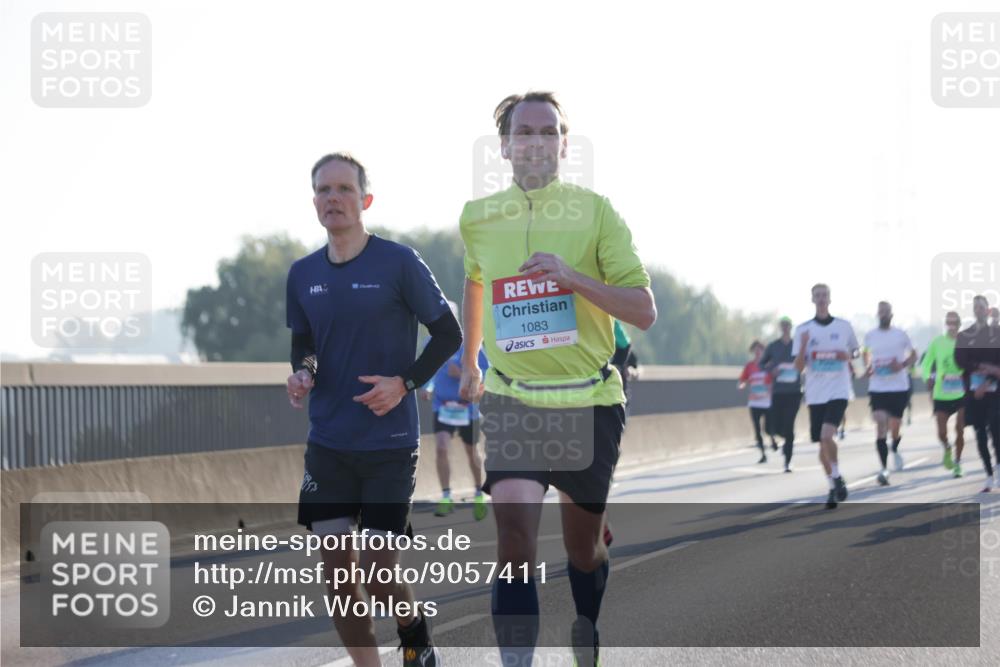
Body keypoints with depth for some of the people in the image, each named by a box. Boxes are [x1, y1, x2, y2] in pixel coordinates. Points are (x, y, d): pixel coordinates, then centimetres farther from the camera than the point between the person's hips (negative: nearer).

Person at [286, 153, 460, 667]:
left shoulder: (399, 262, -7)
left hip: (390, 444, -4)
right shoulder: (302, 274, 6)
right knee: (336, 570, 2)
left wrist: (405, 383, -15)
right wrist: (302, 371, -3)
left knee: (378, 570, -7)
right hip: (327, 445, 4)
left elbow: (448, 334, -2)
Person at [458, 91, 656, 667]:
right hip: (512, 401, 1)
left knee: (584, 544, 13)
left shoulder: (595, 211, -6)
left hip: (590, 401, 0)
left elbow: (644, 311, -11)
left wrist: (572, 275, -24)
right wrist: (470, 359, 32)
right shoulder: (478, 218, 2)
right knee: (515, 529, -20)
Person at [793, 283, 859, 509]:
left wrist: (848, 356, -6)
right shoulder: (803, 330, 4)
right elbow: (799, 367, 1)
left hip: (838, 391, -2)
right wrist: (803, 346, -16)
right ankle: (833, 487, 20)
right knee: (822, 443, 6)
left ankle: (837, 478, -3)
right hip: (815, 394, 2)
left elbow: (854, 354, 17)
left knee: (827, 436, -21)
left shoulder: (844, 326, 3)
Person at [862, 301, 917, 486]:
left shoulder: (901, 335, -2)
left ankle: (895, 450, 45)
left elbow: (913, 354, 6)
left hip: (899, 387, 0)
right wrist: (867, 367, 0)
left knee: (895, 428, 9)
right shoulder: (870, 336, 3)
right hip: (877, 388, 0)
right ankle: (884, 469, -15)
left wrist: (903, 365, -13)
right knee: (881, 425, -14)